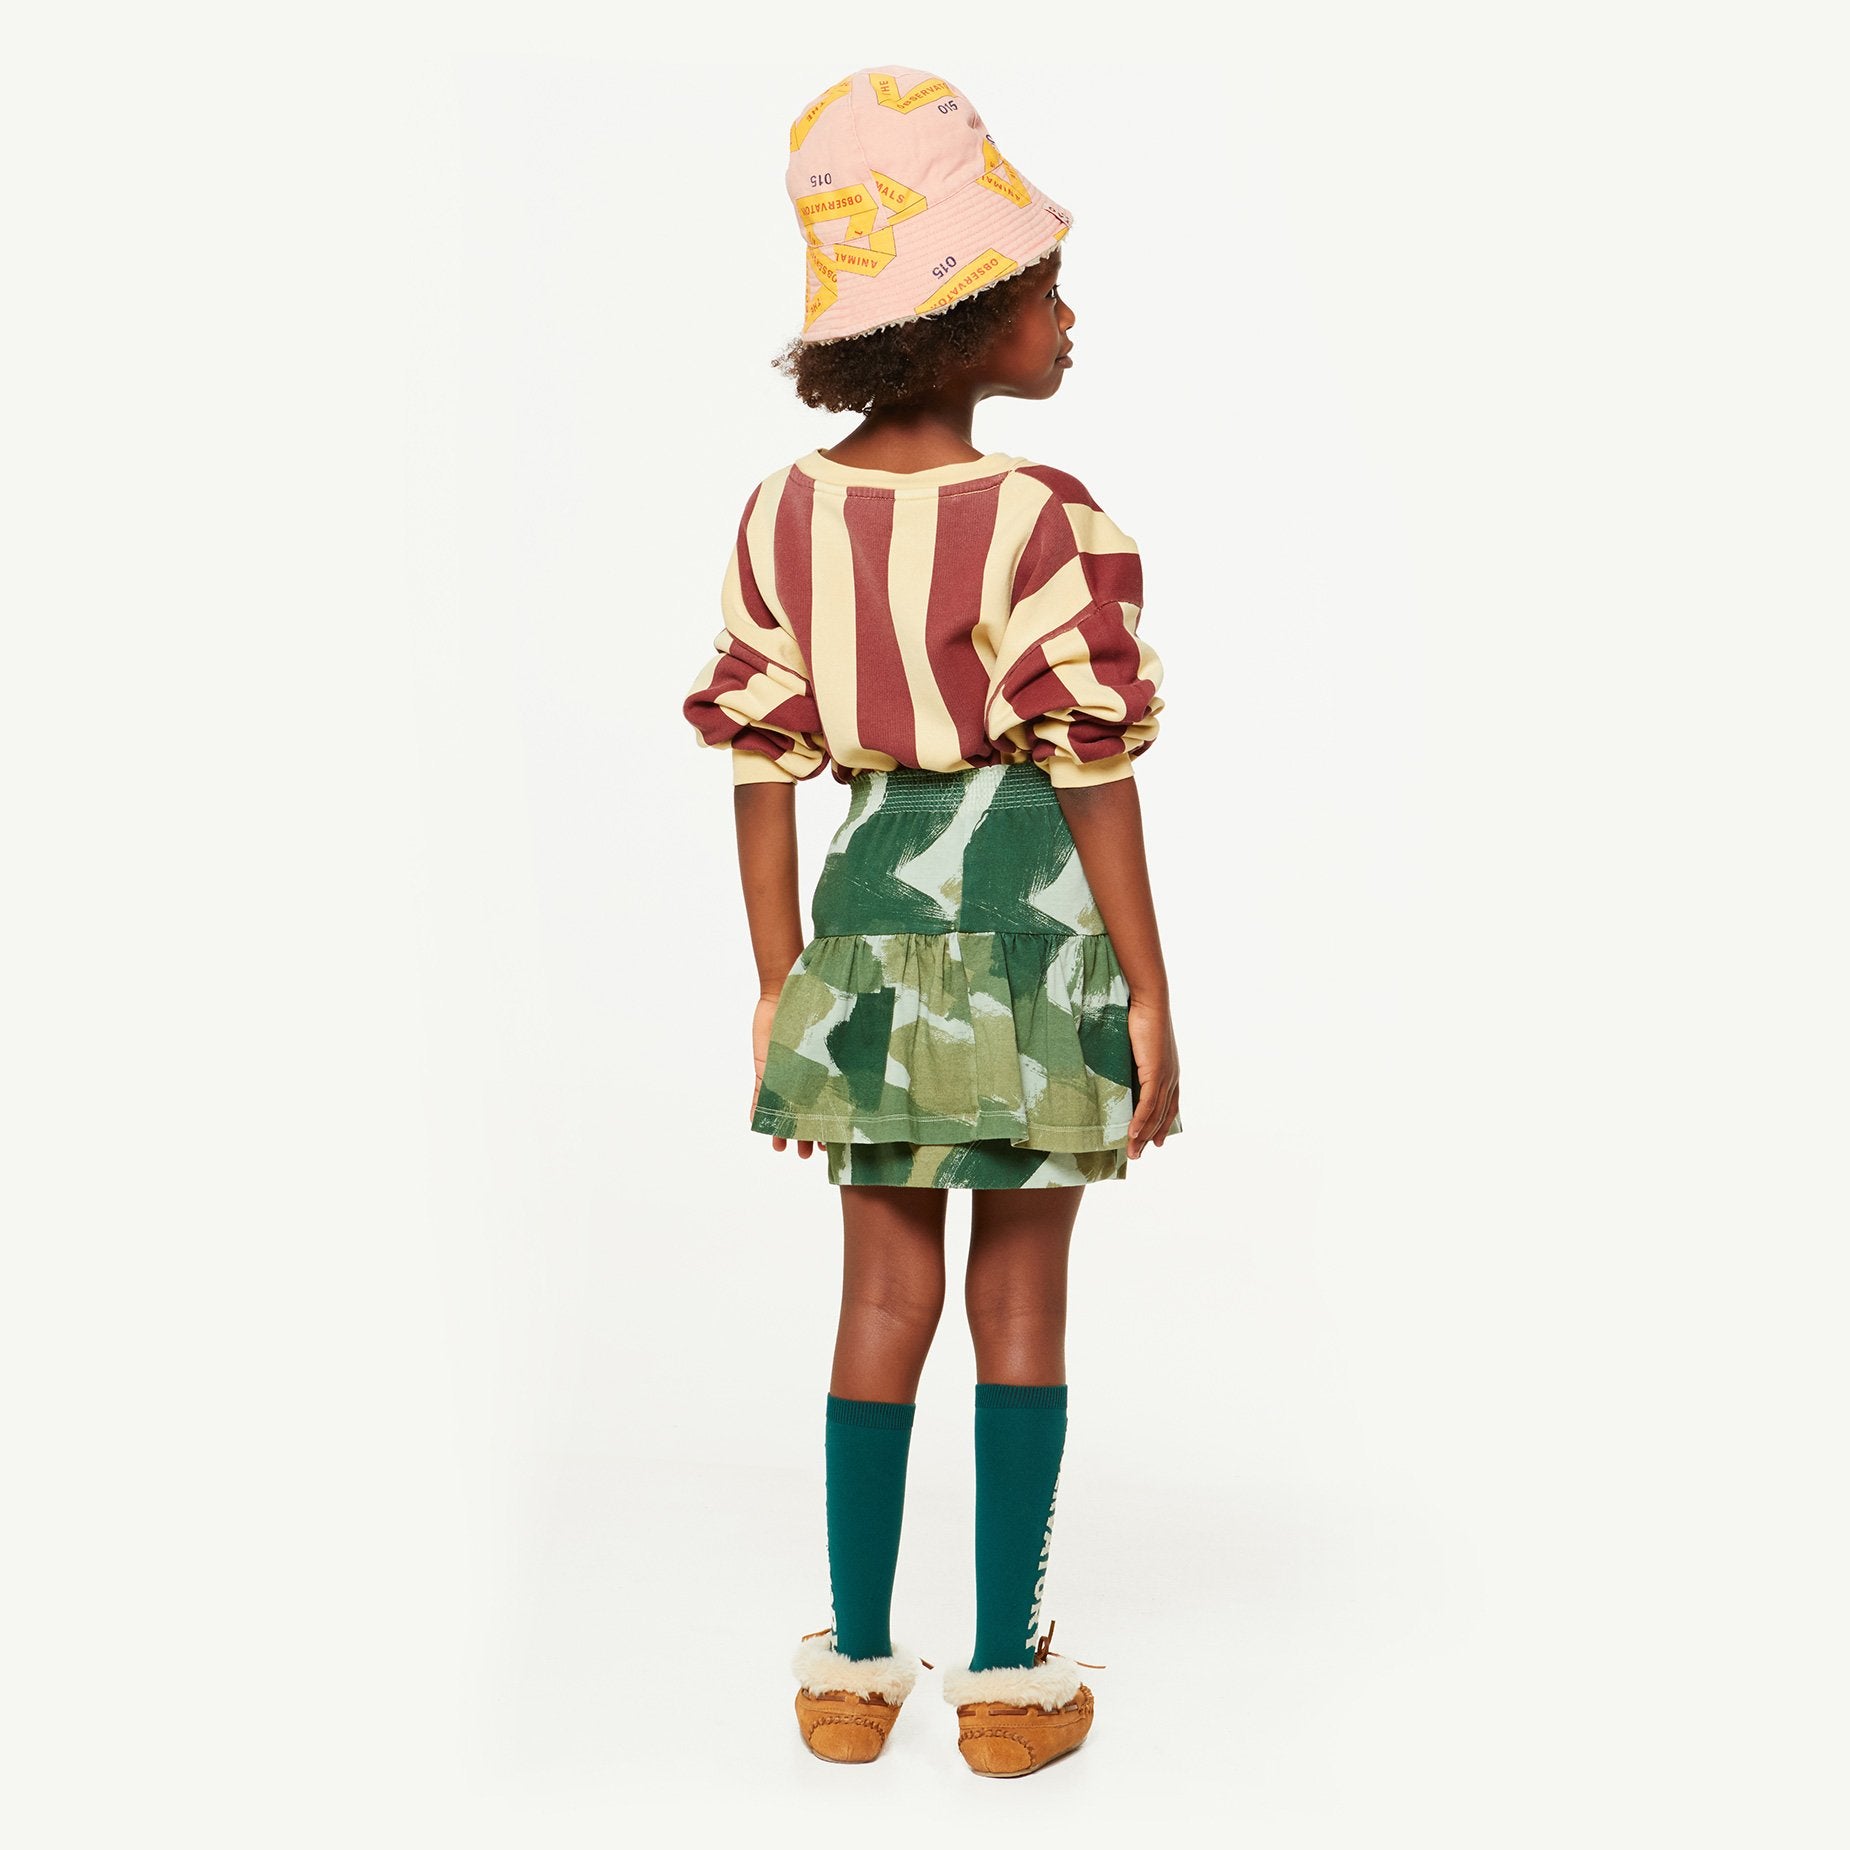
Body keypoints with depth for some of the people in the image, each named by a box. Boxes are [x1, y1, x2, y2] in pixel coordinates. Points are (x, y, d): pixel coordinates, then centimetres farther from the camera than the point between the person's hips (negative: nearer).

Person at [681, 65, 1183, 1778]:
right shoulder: (1044, 525, -16)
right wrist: (1151, 996, -6)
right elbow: (1095, 774, -14)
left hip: (873, 902, 5)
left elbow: (762, 766, 3)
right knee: (1023, 1297, 6)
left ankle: (857, 1667, 17)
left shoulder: (785, 515, -1)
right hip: (1031, 903, -4)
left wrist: (778, 984, 10)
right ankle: (1010, 1675, 13)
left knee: (885, 1288, 13)